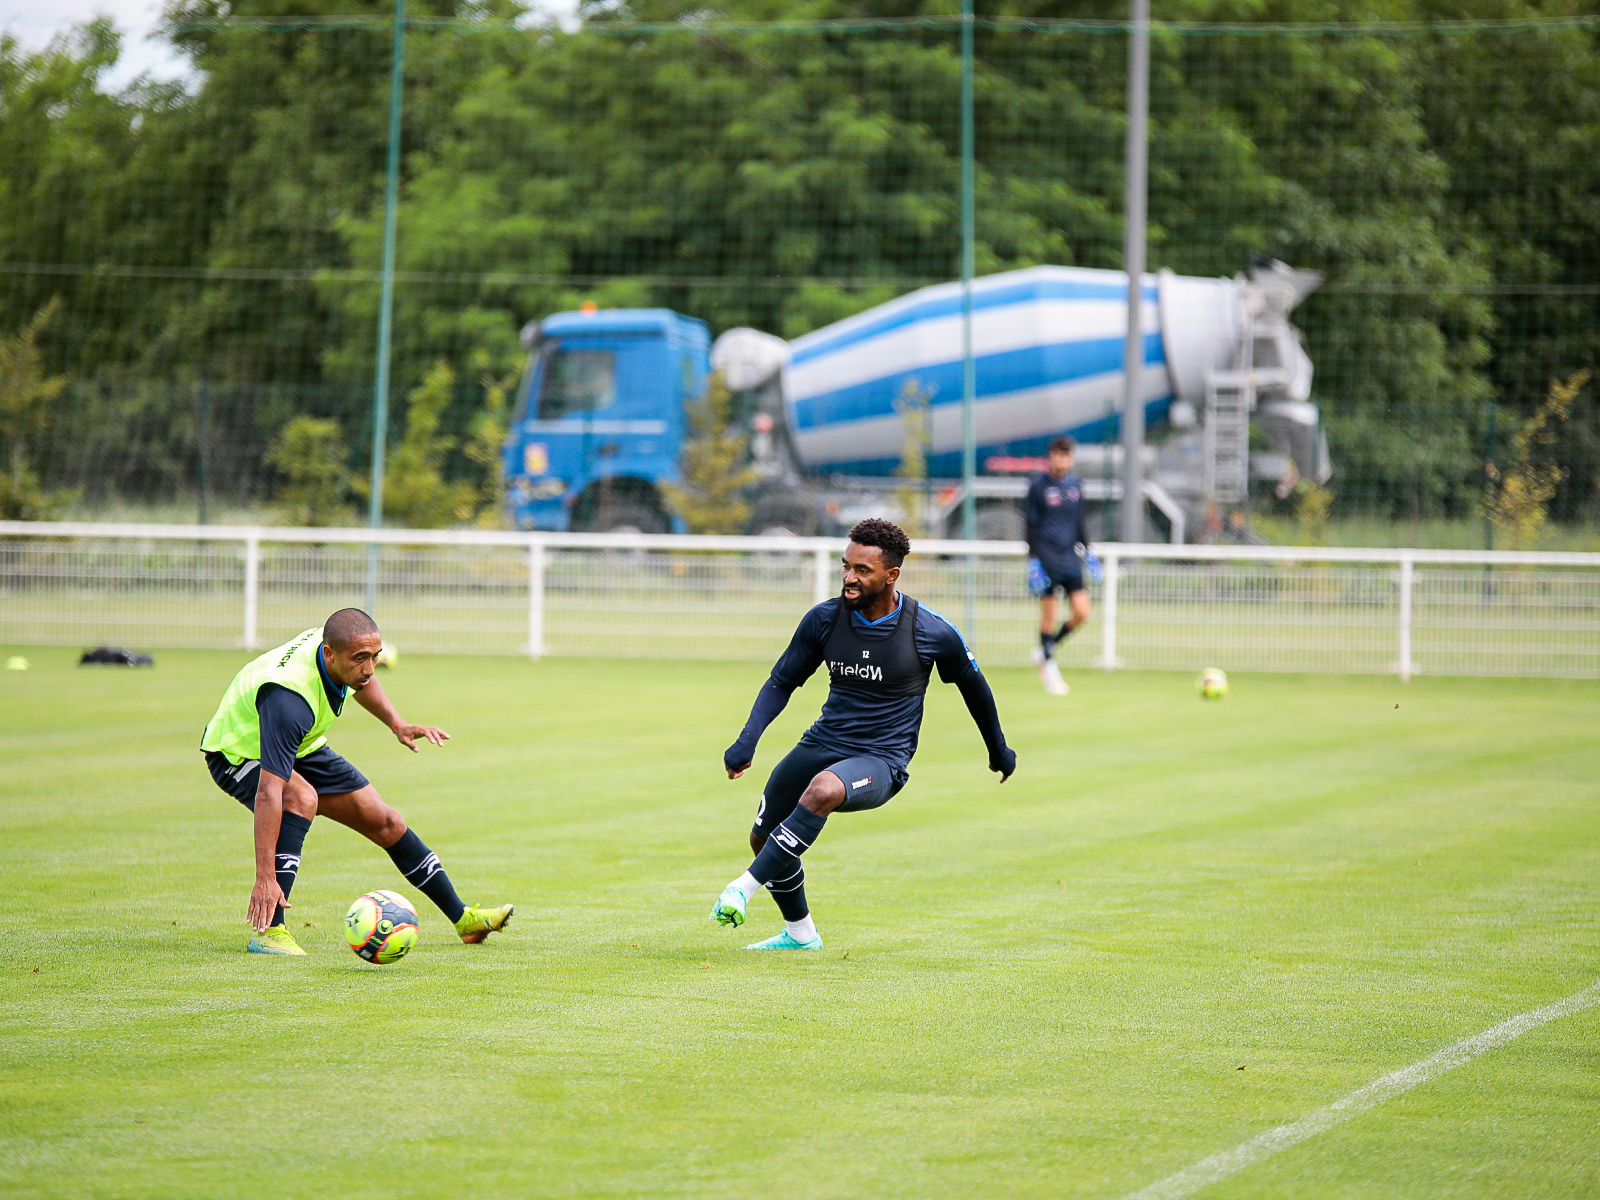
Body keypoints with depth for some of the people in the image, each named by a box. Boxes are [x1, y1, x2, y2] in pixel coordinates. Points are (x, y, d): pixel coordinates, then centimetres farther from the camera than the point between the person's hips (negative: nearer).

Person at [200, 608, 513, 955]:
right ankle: (268, 931, -35)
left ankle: (462, 918, 24)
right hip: (235, 754, -8)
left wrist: (397, 724, 0)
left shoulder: (340, 650, -20)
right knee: (302, 798, -38)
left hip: (299, 746, 8)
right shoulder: (290, 698, -44)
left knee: (384, 821, 8)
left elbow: (359, 681, 10)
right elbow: (268, 793, -49)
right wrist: (265, 878, -53)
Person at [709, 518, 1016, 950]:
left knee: (824, 789, -38)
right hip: (821, 746, 5)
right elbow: (781, 683, 7)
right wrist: (747, 741, -9)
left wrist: (999, 749, 22)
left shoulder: (931, 632, -12)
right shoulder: (825, 619, -4)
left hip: (881, 763, -5)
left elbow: (972, 684, 8)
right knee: (763, 837, 10)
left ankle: (746, 886, -33)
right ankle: (800, 933, 36)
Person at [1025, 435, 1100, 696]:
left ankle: (1045, 649, 17)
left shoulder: (1075, 484, 11)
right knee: (1048, 613, -4)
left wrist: (1087, 551, 17)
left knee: (1081, 612, -4)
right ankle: (1048, 666, 10)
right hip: (1046, 557, -5)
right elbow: (1031, 524, -4)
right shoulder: (1039, 485, -4)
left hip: (1070, 557, 5)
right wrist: (1033, 561, -10)